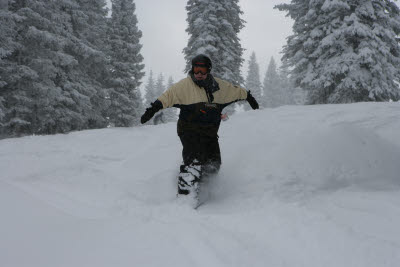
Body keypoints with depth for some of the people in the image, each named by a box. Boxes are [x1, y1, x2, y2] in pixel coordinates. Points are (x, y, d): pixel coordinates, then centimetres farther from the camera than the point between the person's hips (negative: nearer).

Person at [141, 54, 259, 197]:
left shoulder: (218, 85, 10)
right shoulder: (185, 85, -5)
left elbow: (235, 90, 25)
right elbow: (169, 95, -14)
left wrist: (249, 97, 38)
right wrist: (154, 108, -27)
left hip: (210, 132, 6)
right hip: (190, 131, -5)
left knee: (214, 165, 3)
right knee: (194, 163, -20)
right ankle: (185, 193, -16)